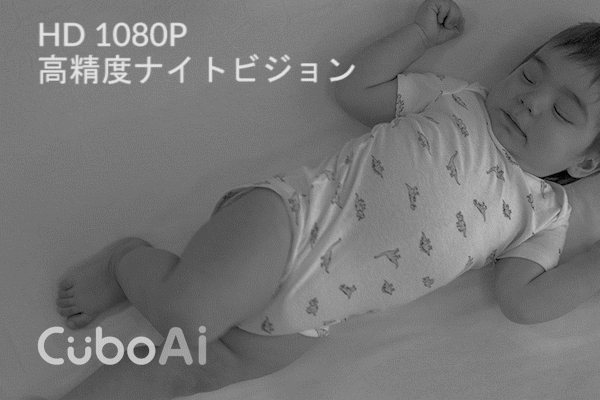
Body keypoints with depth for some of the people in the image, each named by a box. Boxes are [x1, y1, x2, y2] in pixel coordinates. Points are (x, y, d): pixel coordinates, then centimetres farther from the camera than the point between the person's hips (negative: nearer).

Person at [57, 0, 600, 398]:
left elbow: (524, 301, -1)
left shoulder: (545, 213, 9)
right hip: (299, 213, -2)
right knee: (186, 312, -21)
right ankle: (131, 260, 10)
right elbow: (354, 89, 9)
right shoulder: (457, 99, 6)